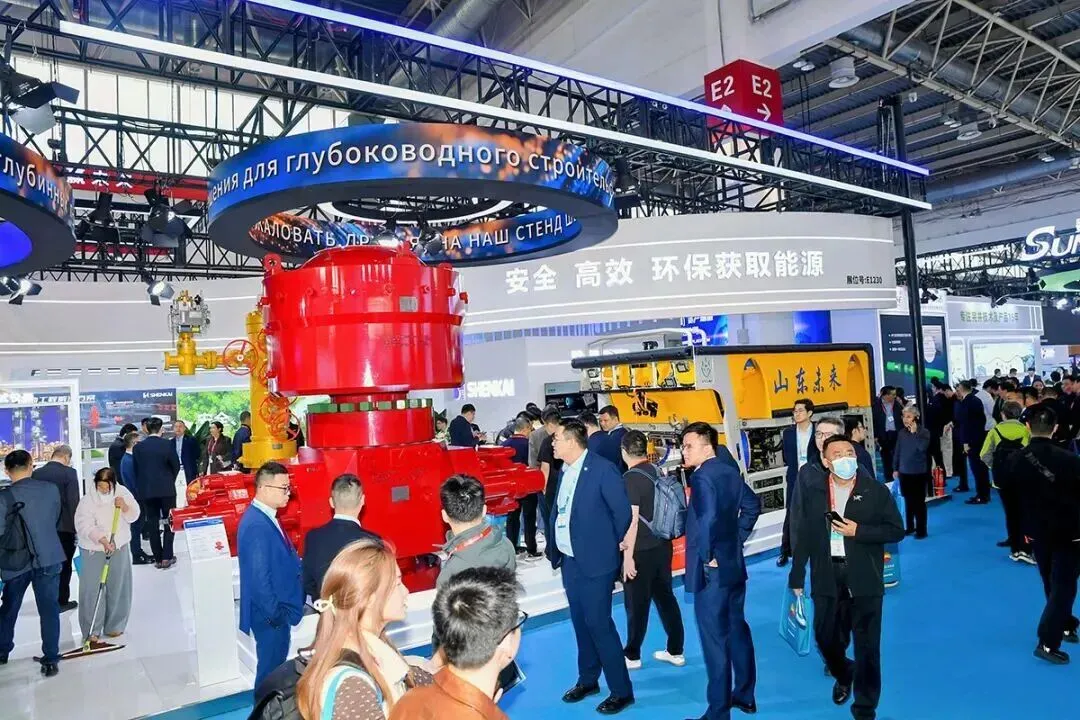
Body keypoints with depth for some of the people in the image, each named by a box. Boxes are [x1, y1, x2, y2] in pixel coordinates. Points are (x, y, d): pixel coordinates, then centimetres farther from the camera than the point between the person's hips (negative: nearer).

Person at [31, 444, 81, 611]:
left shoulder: (37, 473, 2)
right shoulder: (69, 472, -14)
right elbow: (73, 502, -16)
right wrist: (76, 526, -8)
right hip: (64, 526, -5)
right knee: (63, 564, 7)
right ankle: (62, 601, 14)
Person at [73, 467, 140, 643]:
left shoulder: (122, 492, -3)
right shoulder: (88, 500, -12)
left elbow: (134, 515, 0)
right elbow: (85, 525, -18)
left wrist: (124, 507, -21)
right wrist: (102, 540, -30)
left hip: (119, 547, 3)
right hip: (94, 549, -3)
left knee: (117, 587, 9)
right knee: (92, 589, -2)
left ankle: (114, 626, 23)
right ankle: (92, 630, 8)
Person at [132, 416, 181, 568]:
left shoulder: (138, 447, -1)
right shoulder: (167, 444, -8)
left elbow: (136, 469, 3)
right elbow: (176, 466, -3)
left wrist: (141, 486, 15)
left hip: (146, 490, 2)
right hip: (166, 489, -2)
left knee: (153, 525, 8)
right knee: (169, 523, 7)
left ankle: (158, 559, 10)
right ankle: (167, 557, 2)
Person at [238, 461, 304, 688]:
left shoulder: (265, 518, 5)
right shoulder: (257, 525, -25)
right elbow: (259, 577, -25)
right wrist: (275, 614, -19)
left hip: (276, 611, 10)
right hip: (270, 616, -9)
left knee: (275, 666, 22)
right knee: (271, 670, 6)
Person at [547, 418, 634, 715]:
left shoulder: (603, 469, -17)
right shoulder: (565, 472, 6)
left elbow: (623, 512, -12)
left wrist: (613, 549, 0)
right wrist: (554, 547, 7)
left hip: (595, 561, -7)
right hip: (569, 561, 7)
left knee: (599, 624, -2)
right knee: (581, 623, 17)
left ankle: (622, 691, 13)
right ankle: (588, 680, 33)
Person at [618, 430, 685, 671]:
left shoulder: (631, 478, -18)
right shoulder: (657, 471, 4)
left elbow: (631, 520, -20)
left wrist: (627, 556, -17)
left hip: (642, 550, -7)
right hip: (662, 544, 7)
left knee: (637, 603, 7)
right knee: (665, 596, 16)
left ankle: (632, 655, 21)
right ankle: (675, 651, 25)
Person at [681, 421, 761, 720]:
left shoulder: (702, 477, -20)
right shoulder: (730, 472, 7)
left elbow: (707, 519, -34)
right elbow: (753, 504, 20)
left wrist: (708, 557, -21)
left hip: (712, 570, -9)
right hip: (733, 564, 9)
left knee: (714, 640, 1)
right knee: (737, 629, 20)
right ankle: (745, 696, 33)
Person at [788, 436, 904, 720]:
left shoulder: (876, 490, -4)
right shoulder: (813, 491, 1)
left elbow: (896, 530, -4)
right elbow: (804, 535, 4)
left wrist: (858, 531, -18)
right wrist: (797, 576, 5)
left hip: (864, 579, -2)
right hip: (827, 577, 2)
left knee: (867, 645, 5)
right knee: (826, 638, 13)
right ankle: (843, 676, 46)